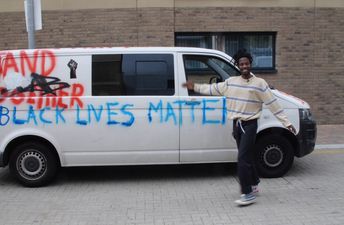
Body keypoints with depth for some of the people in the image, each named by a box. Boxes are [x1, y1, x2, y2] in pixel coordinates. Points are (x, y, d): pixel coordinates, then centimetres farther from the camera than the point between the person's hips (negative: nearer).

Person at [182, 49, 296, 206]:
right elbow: (214, 89, 16)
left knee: (243, 159, -13)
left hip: (249, 124, -5)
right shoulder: (231, 82, 7)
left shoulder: (259, 83, -7)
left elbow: (273, 104, -7)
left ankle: (248, 194, -4)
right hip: (237, 124, 5)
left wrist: (287, 123, -7)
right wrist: (195, 87, 15)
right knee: (247, 158, 17)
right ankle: (254, 185, 34)